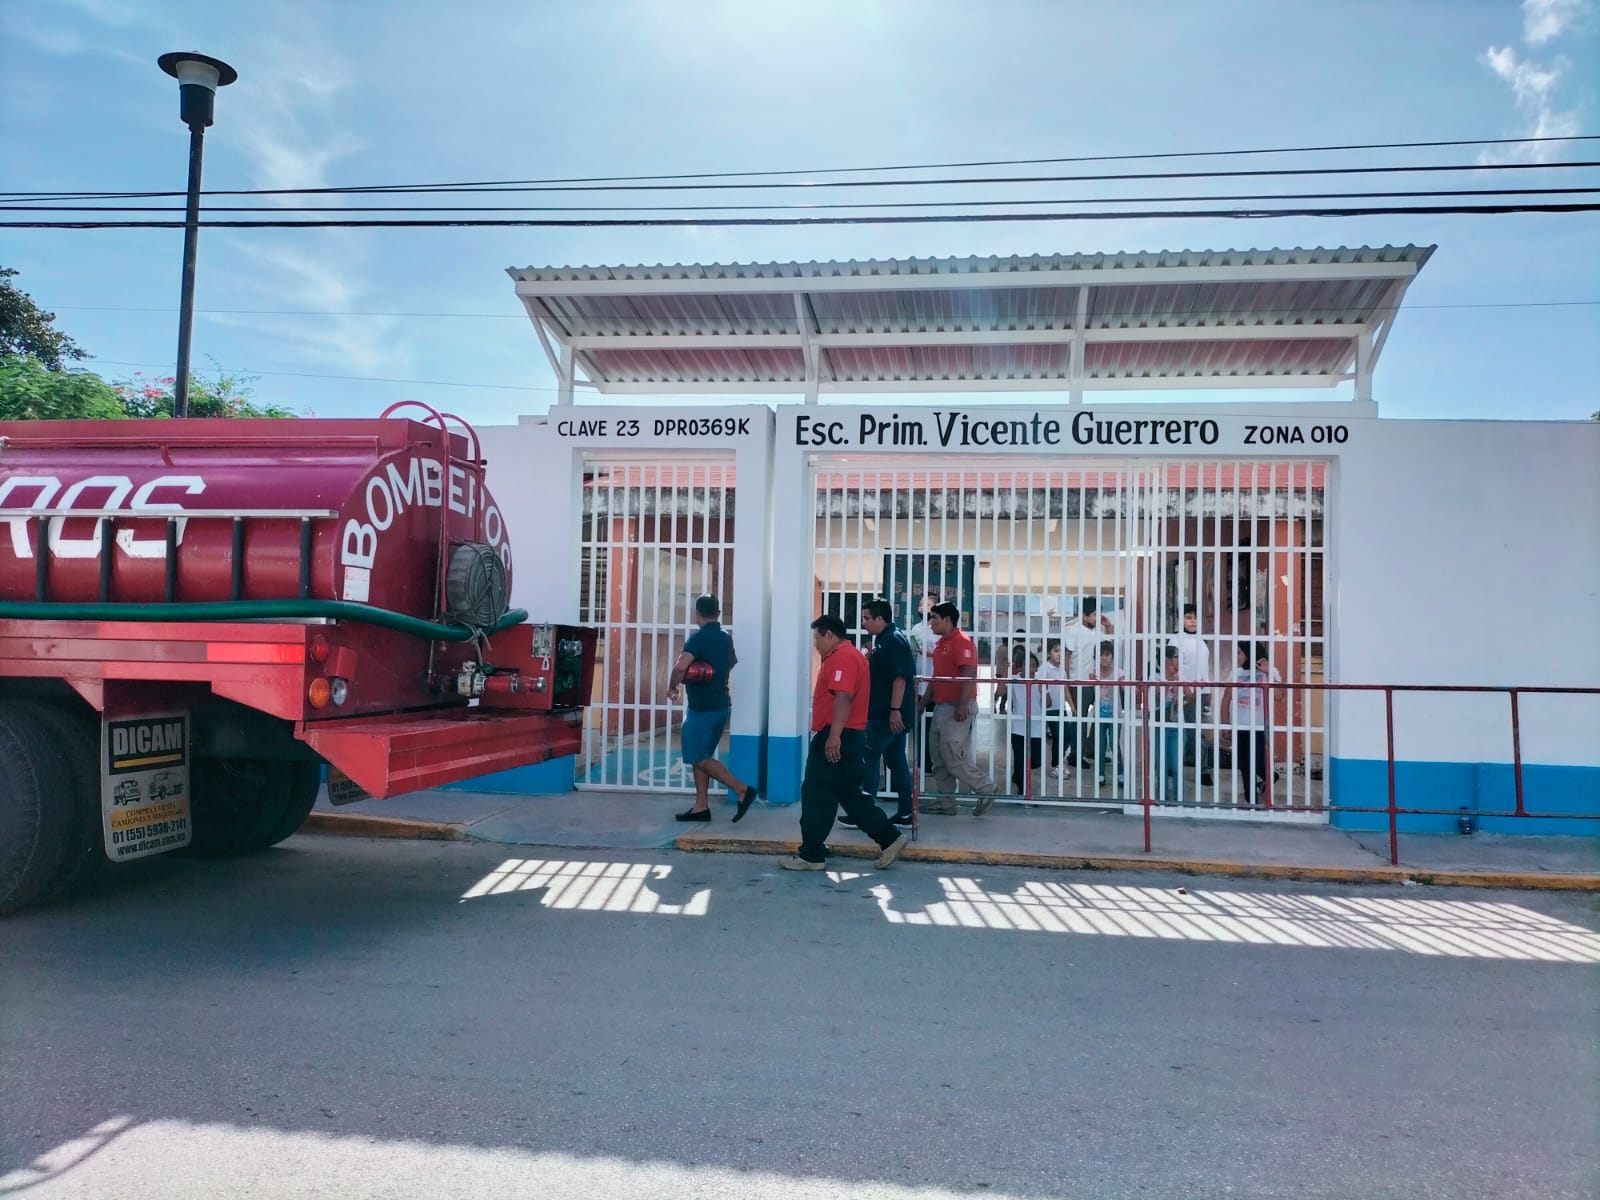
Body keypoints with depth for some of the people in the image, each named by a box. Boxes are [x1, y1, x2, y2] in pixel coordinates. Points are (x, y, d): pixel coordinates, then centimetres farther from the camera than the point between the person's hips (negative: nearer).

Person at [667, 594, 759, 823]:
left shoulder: (699, 637, -15)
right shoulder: (725, 637, 11)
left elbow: (681, 666, -27)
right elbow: (731, 661, 32)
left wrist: (672, 687, -10)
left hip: (703, 707, -9)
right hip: (720, 705, 9)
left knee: (699, 757, -5)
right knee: (701, 755, 13)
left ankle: (743, 790, -12)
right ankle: (701, 807, 13)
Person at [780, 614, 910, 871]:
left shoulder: (842, 658, -14)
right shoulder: (849, 655, 20)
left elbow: (843, 697, -25)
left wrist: (834, 736, -30)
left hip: (838, 737, -11)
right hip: (845, 735, 11)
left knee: (817, 794, -4)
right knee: (848, 794, 13)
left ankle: (811, 855, 3)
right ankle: (890, 838, 14)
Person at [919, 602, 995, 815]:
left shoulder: (962, 641, -11)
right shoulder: (941, 644, 18)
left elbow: (969, 675, -20)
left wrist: (963, 705, -26)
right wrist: (923, 703, 23)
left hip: (957, 707, -10)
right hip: (941, 706, 10)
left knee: (952, 755, -13)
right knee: (938, 756, 9)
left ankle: (984, 791, -1)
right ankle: (945, 802, 14)